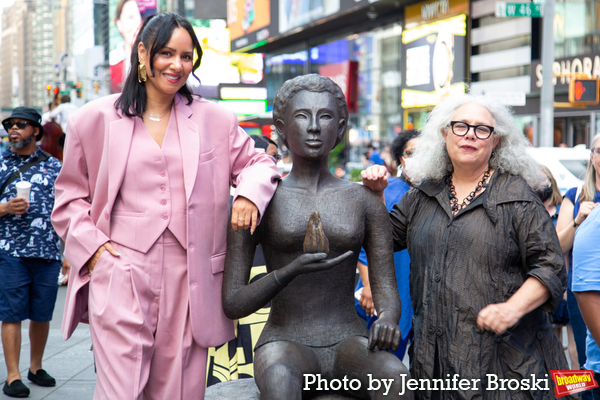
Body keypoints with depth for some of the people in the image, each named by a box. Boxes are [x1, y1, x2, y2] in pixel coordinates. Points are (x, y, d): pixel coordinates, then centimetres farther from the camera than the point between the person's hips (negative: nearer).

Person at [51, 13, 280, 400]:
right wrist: (90, 244, -2)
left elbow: (257, 162, 18)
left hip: (189, 282, 2)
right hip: (121, 278, -2)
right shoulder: (95, 120, 7)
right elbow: (70, 195, 13)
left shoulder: (215, 120, 10)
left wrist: (250, 193, -5)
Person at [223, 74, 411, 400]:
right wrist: (291, 271, -22)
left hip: (349, 342, 2)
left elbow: (386, 291, 5)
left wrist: (387, 320, -21)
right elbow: (232, 304, -4)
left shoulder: (365, 202, 6)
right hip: (284, 347, -2)